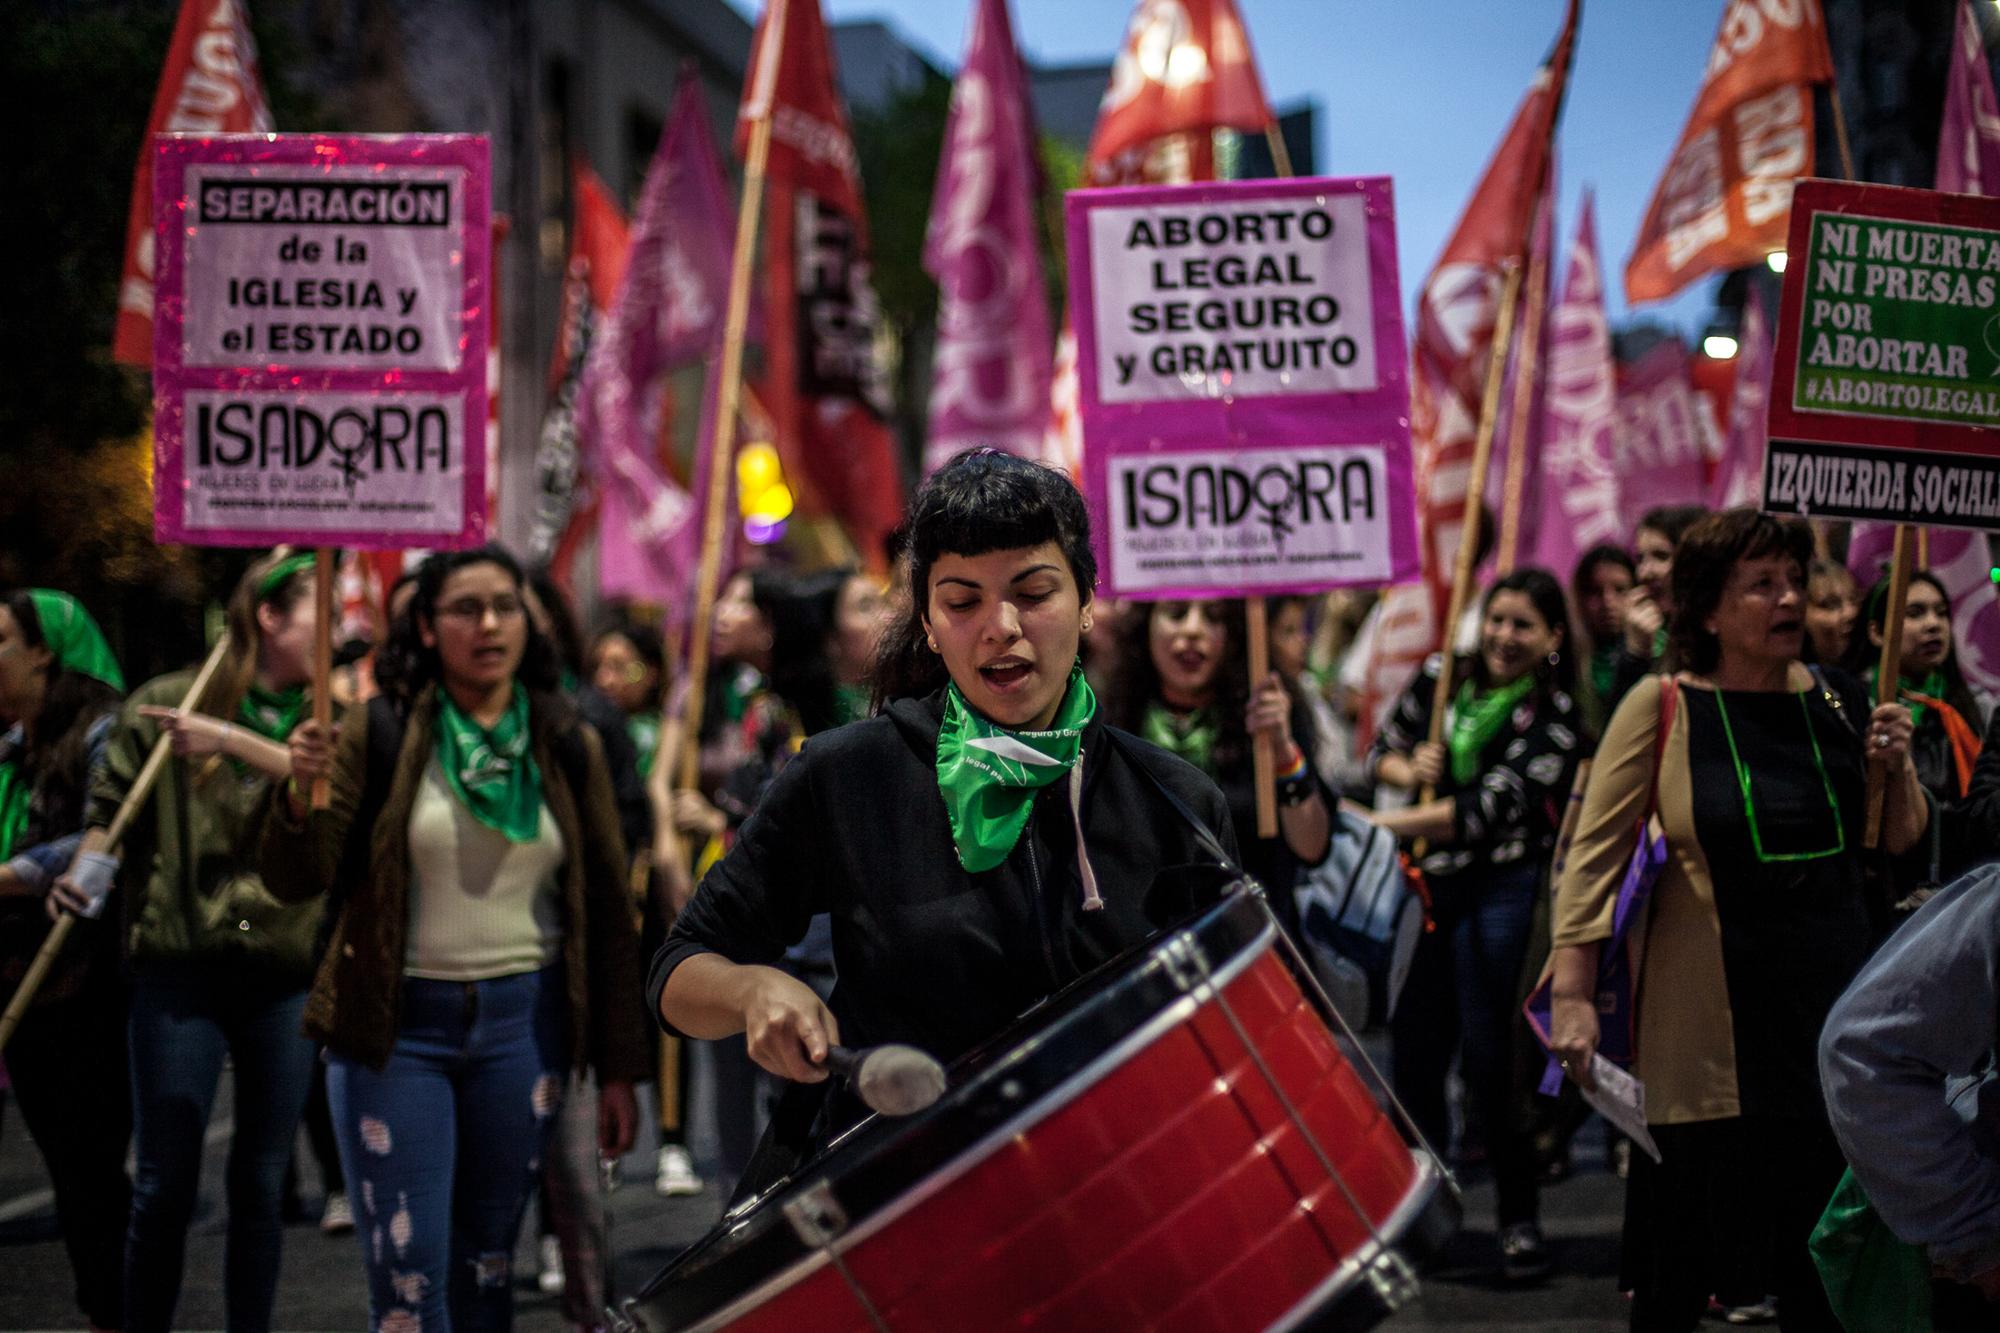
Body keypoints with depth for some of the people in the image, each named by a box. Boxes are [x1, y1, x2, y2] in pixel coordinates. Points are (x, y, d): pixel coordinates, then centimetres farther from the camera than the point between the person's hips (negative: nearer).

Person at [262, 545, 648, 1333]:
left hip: (524, 1023, 2)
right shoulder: (383, 734, -2)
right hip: (398, 1023, -2)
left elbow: (606, 912, 6)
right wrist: (303, 796, -28)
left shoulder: (568, 747, 4)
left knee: (487, 1262, 9)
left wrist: (616, 1067, 3)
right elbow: (296, 883, -7)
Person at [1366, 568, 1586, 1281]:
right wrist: (1408, 770, -7)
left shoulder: (1554, 718, -7)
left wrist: (1387, 821, -19)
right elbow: (1385, 746, 16)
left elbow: (1492, 807, -16)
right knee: (1412, 1055, 8)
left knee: (1487, 1061, -6)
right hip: (1423, 885, 5)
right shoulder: (1441, 677, 7)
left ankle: (1520, 1220, 7)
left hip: (1500, 892, -5)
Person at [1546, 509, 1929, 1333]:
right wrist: (1573, 995, -15)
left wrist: (1896, 766, -7)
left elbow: (1901, 842, 14)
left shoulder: (1837, 702, 4)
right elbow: (1594, 856, -8)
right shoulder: (1662, 708, -7)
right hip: (1710, 1026, -4)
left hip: (1834, 1009, 4)